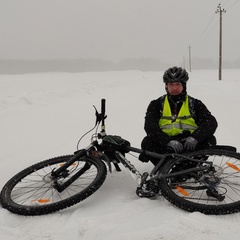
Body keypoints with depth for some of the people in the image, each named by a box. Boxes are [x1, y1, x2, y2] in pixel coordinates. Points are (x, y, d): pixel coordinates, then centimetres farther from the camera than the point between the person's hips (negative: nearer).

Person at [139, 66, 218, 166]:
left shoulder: (195, 104, 10)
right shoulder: (156, 105, 8)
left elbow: (211, 123, -4)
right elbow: (150, 126, -8)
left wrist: (195, 137, -25)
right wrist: (168, 141, -26)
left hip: (189, 147, 1)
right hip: (165, 148, 0)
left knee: (210, 140, -23)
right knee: (147, 142, -26)